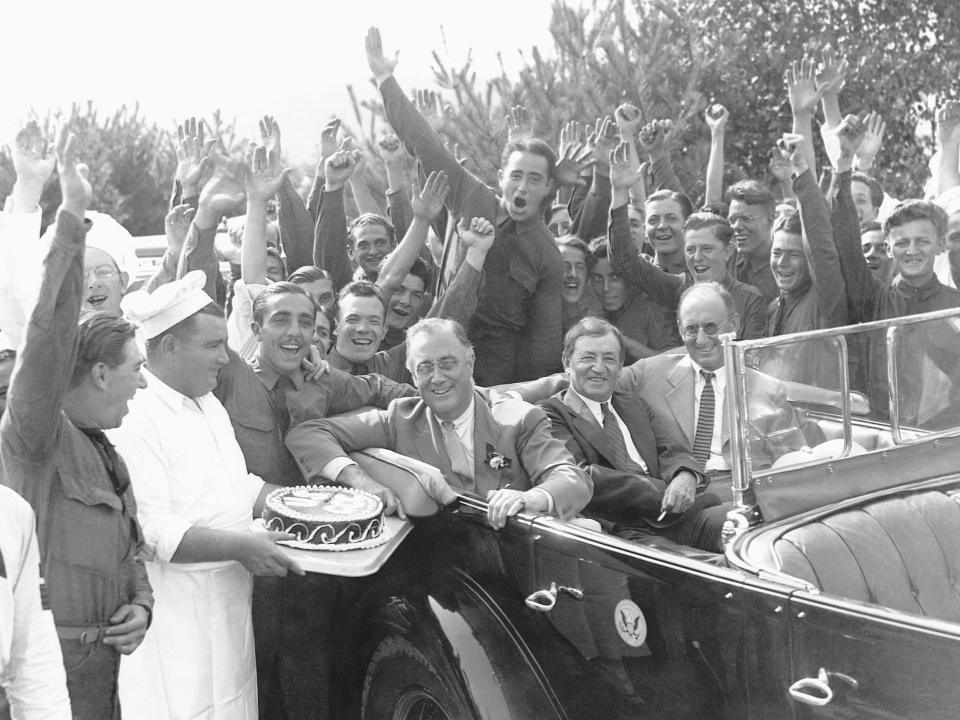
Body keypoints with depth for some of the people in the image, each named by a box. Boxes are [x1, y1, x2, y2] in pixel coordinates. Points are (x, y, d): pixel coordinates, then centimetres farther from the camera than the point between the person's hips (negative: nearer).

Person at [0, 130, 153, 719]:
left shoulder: (104, 453, 16)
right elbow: (50, 336, -26)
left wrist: (142, 604, 3)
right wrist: (72, 220, -31)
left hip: (104, 663, 8)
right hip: (51, 663, -8)